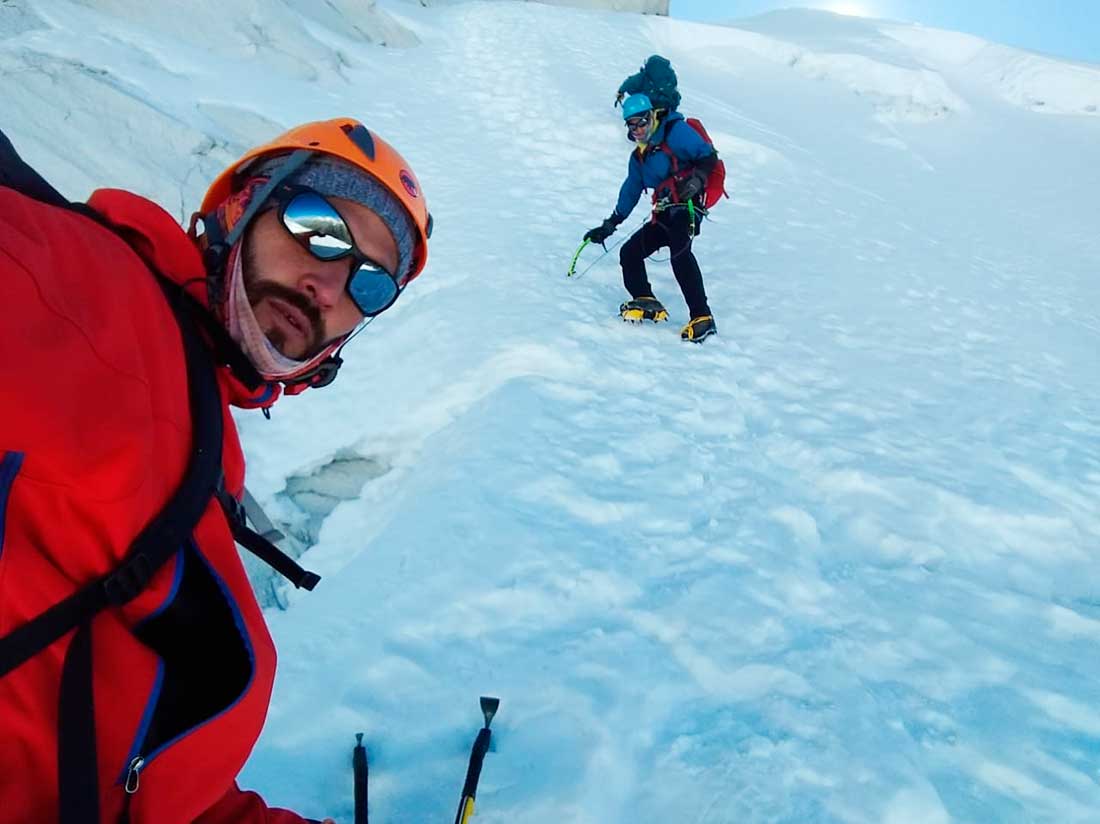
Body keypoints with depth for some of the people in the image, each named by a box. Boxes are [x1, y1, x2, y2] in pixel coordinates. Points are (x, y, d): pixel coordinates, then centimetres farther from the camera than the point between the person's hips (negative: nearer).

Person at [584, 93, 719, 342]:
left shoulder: (676, 131, -1)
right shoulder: (639, 156, 23)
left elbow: (708, 155, -6)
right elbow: (630, 191, 30)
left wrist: (696, 180, -24)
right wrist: (609, 225, 28)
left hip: (686, 206, -9)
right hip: (663, 215, 9)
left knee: (680, 253, -32)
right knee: (629, 253, 1)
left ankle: (702, 318, -35)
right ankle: (646, 302, 3)